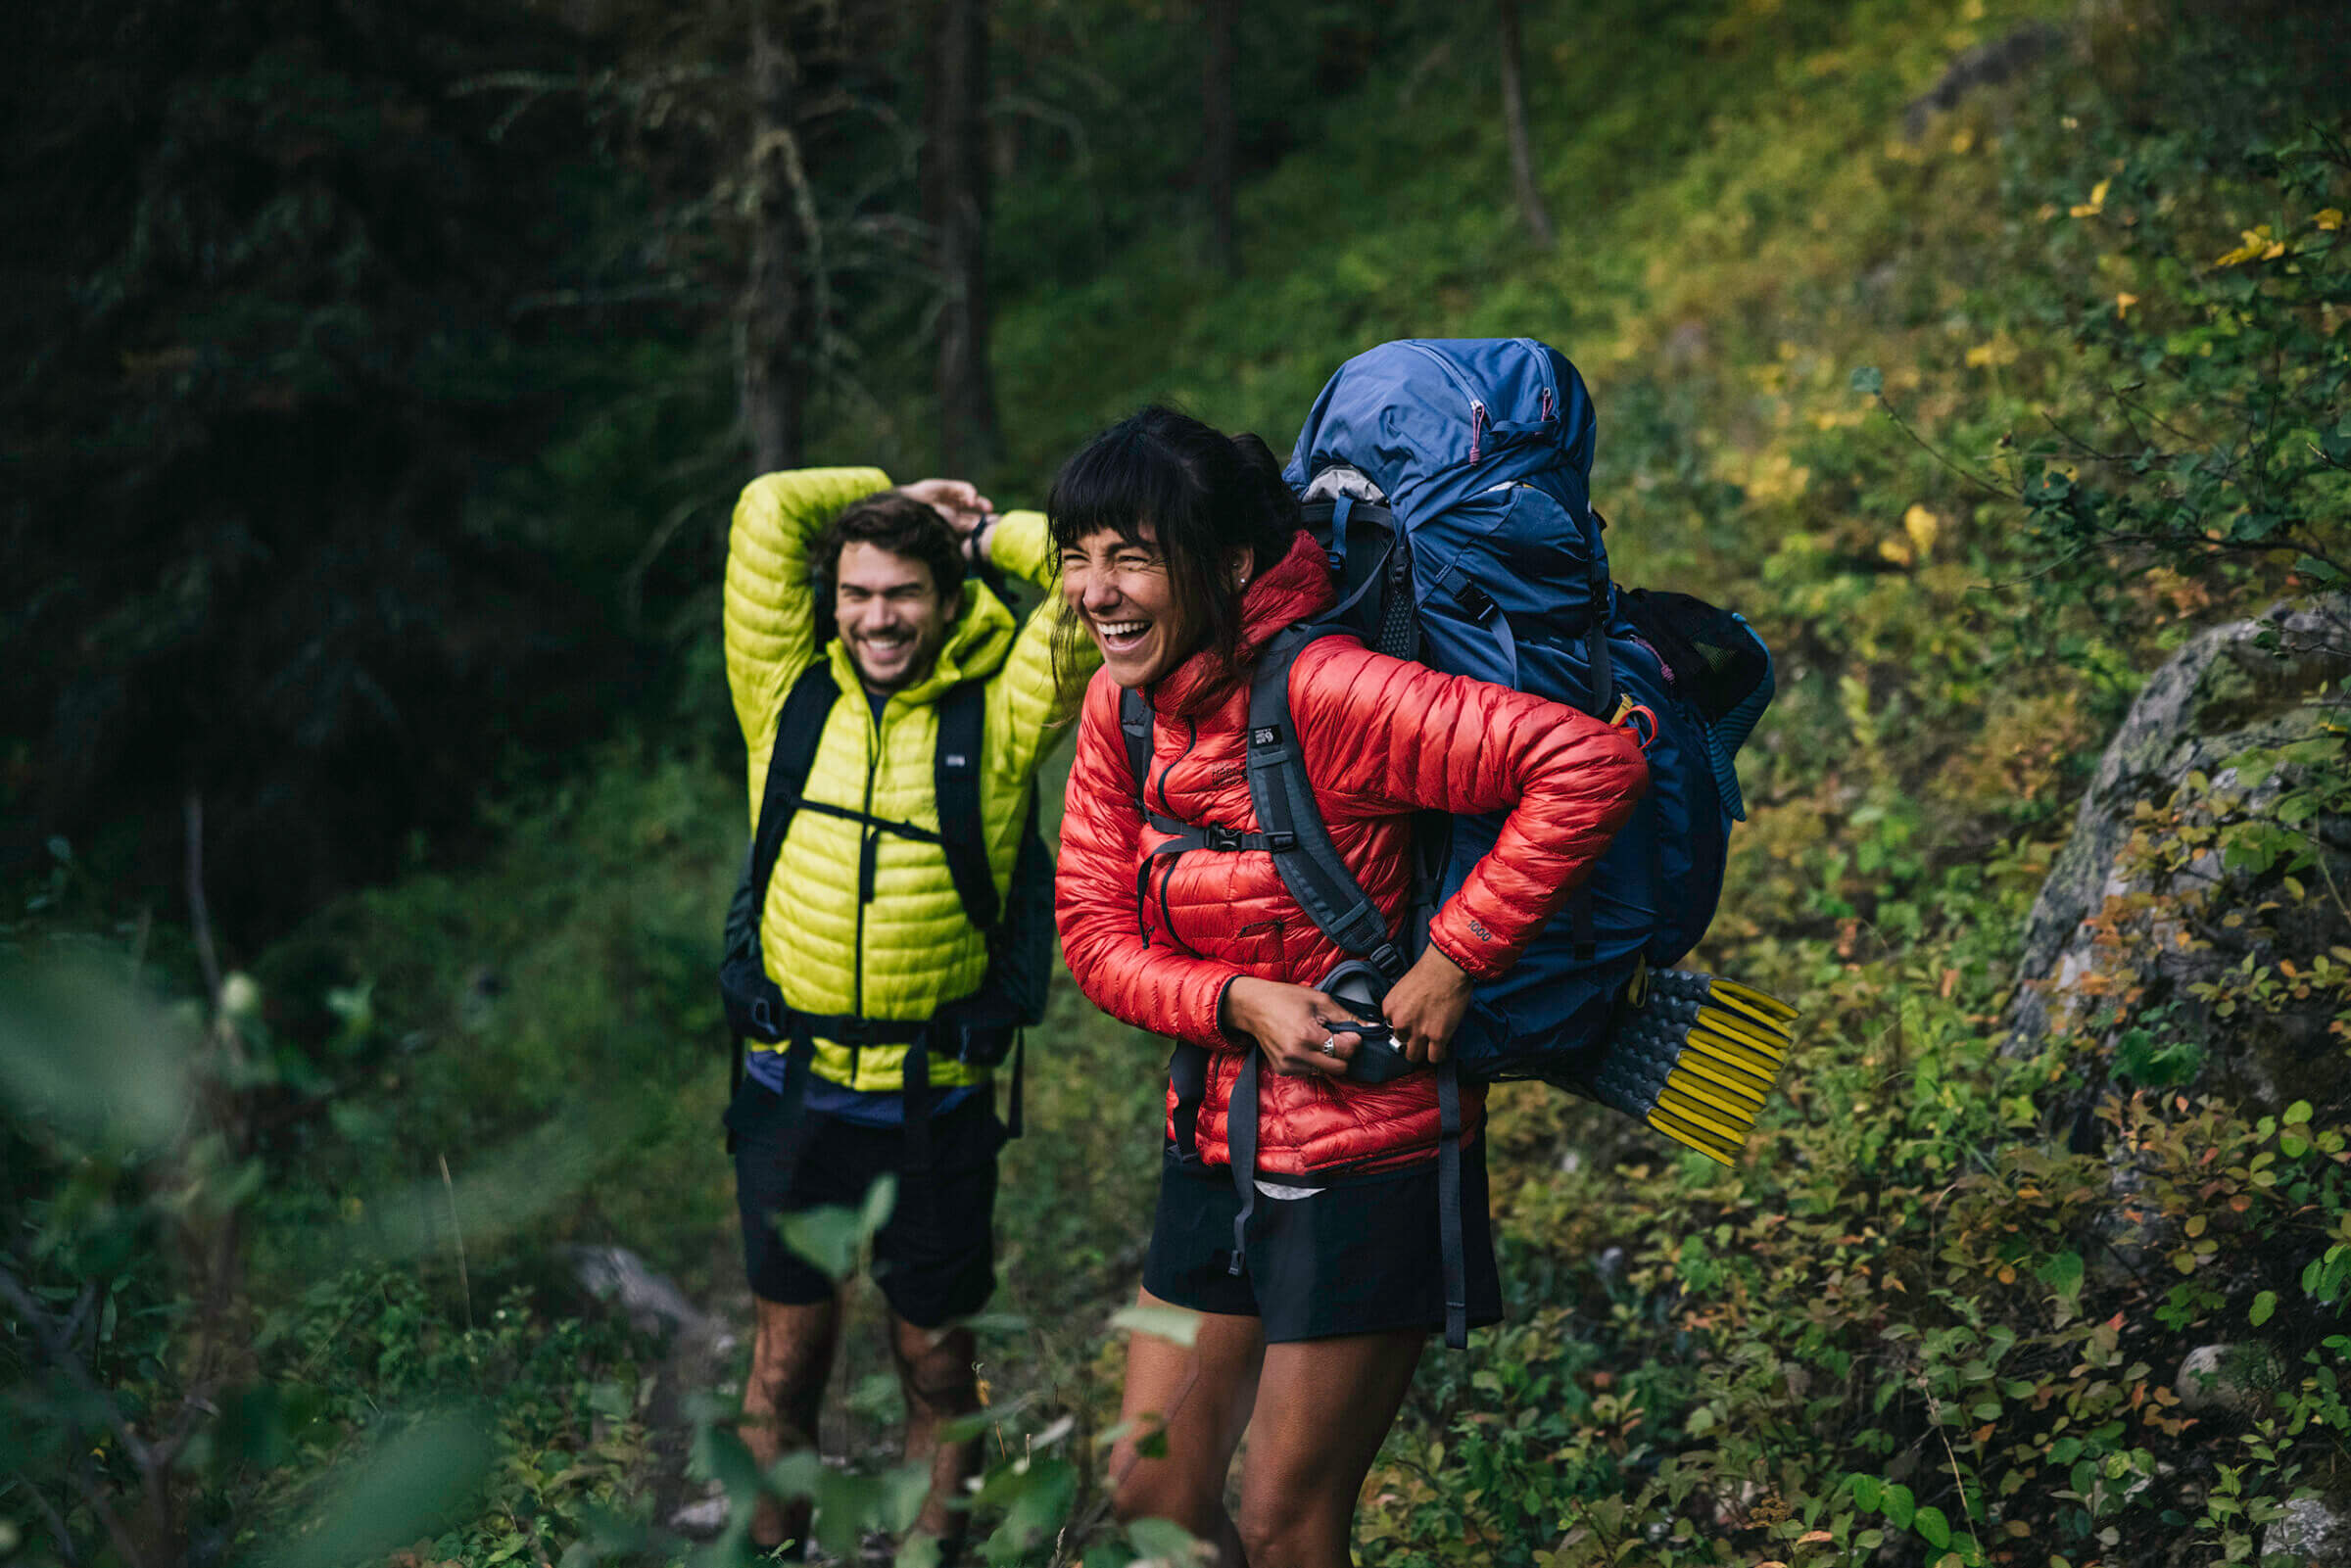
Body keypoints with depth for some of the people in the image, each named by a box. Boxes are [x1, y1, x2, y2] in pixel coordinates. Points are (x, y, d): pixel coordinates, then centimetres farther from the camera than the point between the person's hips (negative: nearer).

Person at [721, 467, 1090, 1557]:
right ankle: (769, 1548, 21)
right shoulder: (788, 697, 5)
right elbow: (767, 513, 1)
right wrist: (896, 495, 11)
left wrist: (980, 534, 7)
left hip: (936, 1097, -1)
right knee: (786, 1357, 10)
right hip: (792, 1087, 1)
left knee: (937, 1367, 10)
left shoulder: (998, 714, -1)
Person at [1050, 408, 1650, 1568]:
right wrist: (1237, 1003, -15)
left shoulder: (1317, 691, -23)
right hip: (1215, 1147, 7)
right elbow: (1094, 929, 2)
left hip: (1366, 1157, -7)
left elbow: (1590, 764, -29)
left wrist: (1454, 958, -23)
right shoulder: (1120, 705, 0)